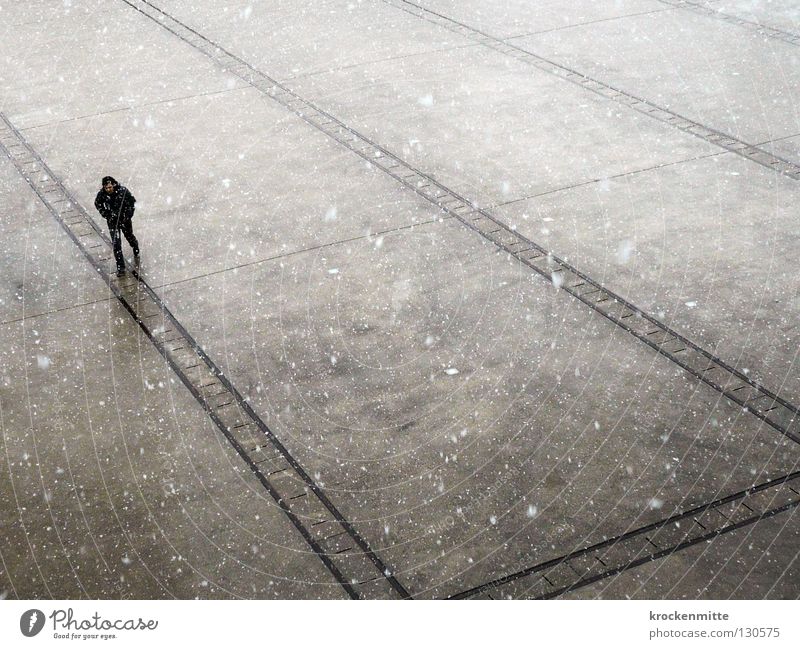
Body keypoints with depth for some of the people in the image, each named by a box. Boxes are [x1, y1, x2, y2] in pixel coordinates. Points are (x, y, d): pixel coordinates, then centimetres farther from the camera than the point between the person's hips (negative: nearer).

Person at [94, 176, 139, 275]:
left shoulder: (123, 191, -24)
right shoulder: (102, 194, -19)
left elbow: (132, 201, -9)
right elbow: (98, 204, 2)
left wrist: (128, 214, -11)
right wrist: (105, 214, -5)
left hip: (125, 219, 0)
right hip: (112, 221, 0)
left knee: (130, 237, 21)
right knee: (116, 243, -4)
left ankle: (136, 254, 52)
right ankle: (120, 267, 3)